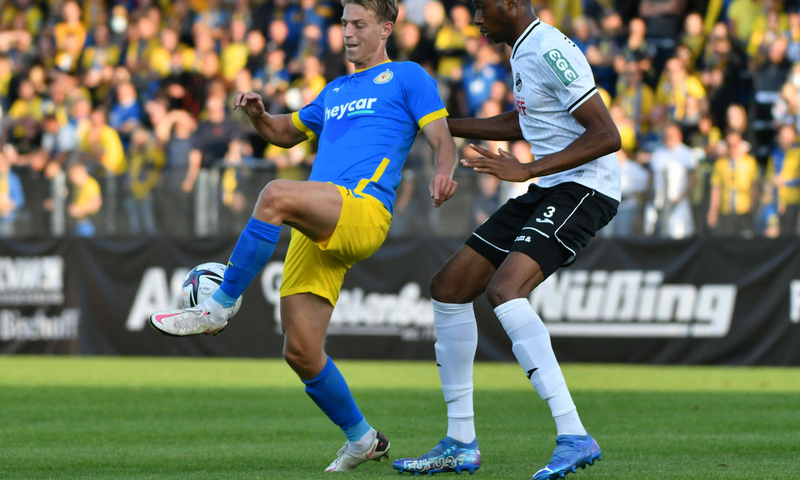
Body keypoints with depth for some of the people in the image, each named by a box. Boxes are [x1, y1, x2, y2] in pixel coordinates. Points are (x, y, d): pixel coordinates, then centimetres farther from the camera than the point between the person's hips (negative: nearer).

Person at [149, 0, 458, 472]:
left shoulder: (407, 77, 11)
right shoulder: (336, 91, 31)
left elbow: (443, 139, 1)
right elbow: (286, 133, 40)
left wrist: (444, 173, -22)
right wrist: (258, 115, 17)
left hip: (364, 209, -7)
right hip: (315, 233, 7)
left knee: (276, 195, -35)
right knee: (301, 351, -1)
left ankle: (218, 308, -26)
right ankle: (362, 439, 17)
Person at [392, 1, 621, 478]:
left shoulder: (549, 51, -17)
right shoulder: (524, 50, 14)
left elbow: (608, 136, -23)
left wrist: (528, 169, -25)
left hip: (585, 188, -10)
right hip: (548, 192, 10)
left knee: (505, 289, -29)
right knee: (450, 286, 9)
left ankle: (574, 437, -33)